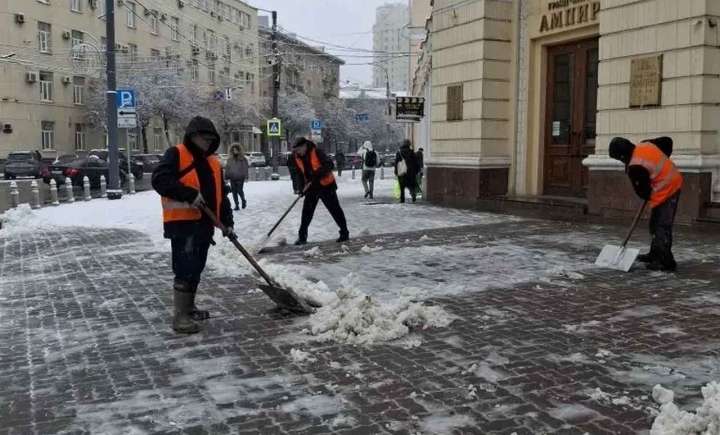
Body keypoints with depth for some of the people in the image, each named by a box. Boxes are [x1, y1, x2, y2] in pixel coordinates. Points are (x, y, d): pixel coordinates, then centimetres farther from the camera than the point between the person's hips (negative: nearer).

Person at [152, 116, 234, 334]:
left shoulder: (214, 163, 17)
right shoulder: (176, 155, -5)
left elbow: (221, 195, 18)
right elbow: (159, 180, -19)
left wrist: (227, 222, 9)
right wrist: (190, 194, -24)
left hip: (204, 224, 8)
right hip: (183, 223, -8)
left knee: (196, 269, 16)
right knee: (185, 269, -11)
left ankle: (189, 307, 30)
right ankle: (180, 316, -6)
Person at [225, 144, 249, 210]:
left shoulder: (243, 159, 0)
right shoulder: (230, 159, 8)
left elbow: (246, 168, 0)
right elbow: (227, 168, 12)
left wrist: (246, 176, -8)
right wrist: (227, 177, 6)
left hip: (240, 178, -3)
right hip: (232, 178, 3)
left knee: (239, 191, -9)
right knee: (234, 192, 2)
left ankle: (243, 201, 20)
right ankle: (236, 205, 9)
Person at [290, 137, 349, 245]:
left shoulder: (316, 153, -18)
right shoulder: (298, 158, 2)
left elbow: (329, 165, -23)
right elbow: (298, 173, 8)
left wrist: (318, 173, -34)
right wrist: (300, 187, -4)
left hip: (326, 185, -6)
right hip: (311, 188, 6)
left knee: (335, 209, 2)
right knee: (307, 212, 3)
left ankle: (344, 233, 12)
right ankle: (302, 236, 11)